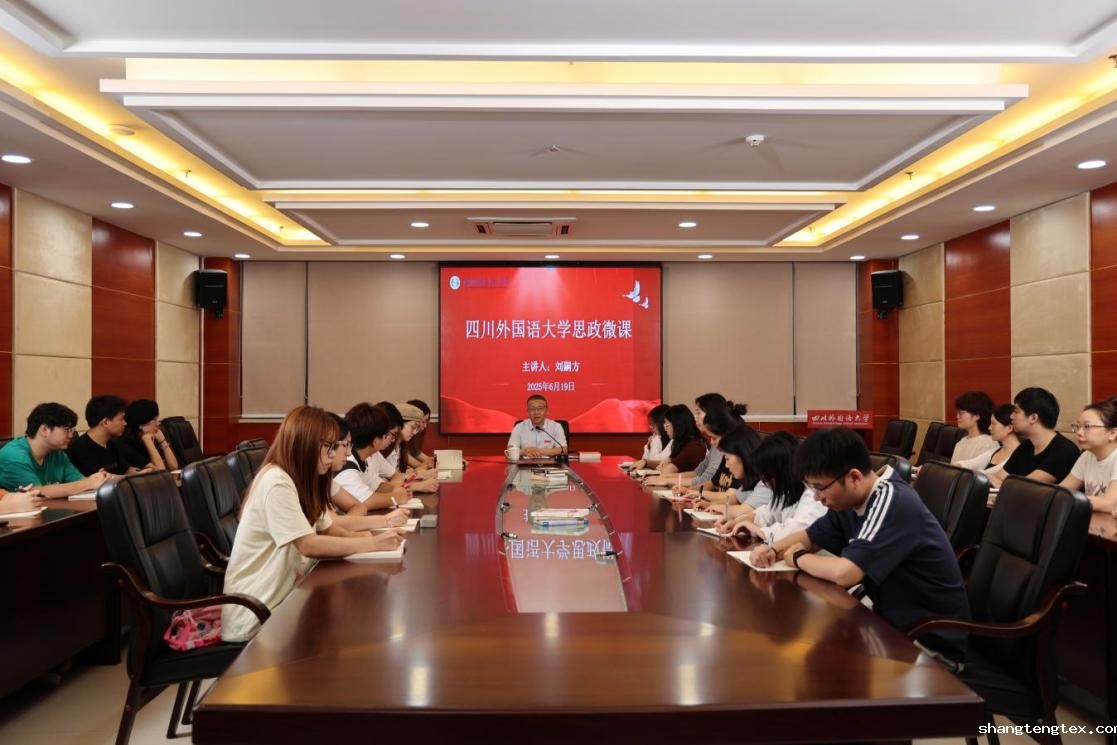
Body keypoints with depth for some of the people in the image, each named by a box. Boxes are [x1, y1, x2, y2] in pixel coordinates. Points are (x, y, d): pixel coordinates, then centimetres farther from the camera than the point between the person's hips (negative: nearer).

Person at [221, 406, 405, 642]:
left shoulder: (303, 479, 9)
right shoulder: (276, 482, -21)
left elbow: (328, 529, 7)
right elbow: (309, 545, -26)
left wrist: (364, 536, -12)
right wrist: (373, 544, -23)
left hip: (281, 597, 8)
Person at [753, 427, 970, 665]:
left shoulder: (893, 504, -27)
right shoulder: (849, 501, -1)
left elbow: (844, 573, -35)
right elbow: (811, 537, 15)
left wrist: (797, 557, -15)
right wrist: (773, 549, -7)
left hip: (933, 643, -8)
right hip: (892, 621, 8)